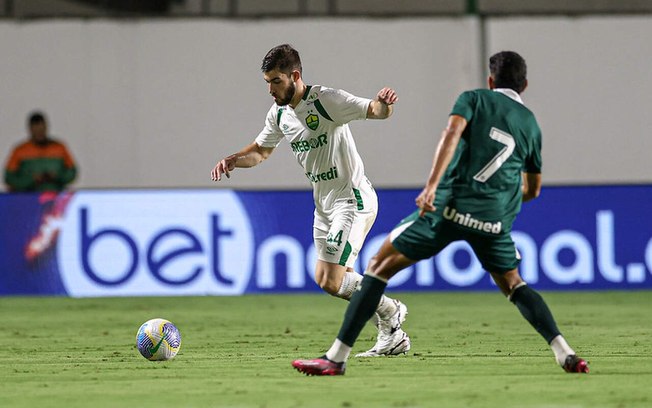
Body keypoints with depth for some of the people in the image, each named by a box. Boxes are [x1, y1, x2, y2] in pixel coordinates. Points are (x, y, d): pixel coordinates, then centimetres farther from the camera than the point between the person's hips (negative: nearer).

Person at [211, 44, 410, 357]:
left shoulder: (326, 99, -19)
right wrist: (233, 161, 2)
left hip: (352, 200, -9)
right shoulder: (279, 114, 5)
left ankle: (390, 314, 8)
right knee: (325, 279, 9)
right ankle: (393, 337, 19)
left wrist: (383, 104, -46)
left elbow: (375, 111, -22)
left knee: (332, 281, -16)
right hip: (324, 204, 9)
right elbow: (261, 150, 21)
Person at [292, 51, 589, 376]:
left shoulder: (475, 99, 10)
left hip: (451, 206, -3)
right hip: (496, 221, 3)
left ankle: (336, 358, -1)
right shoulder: (530, 123, 20)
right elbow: (532, 189, 28)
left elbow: (452, 133, -12)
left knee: (380, 266, 6)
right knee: (512, 285, 25)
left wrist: (431, 185, -20)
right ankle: (565, 354, 6)